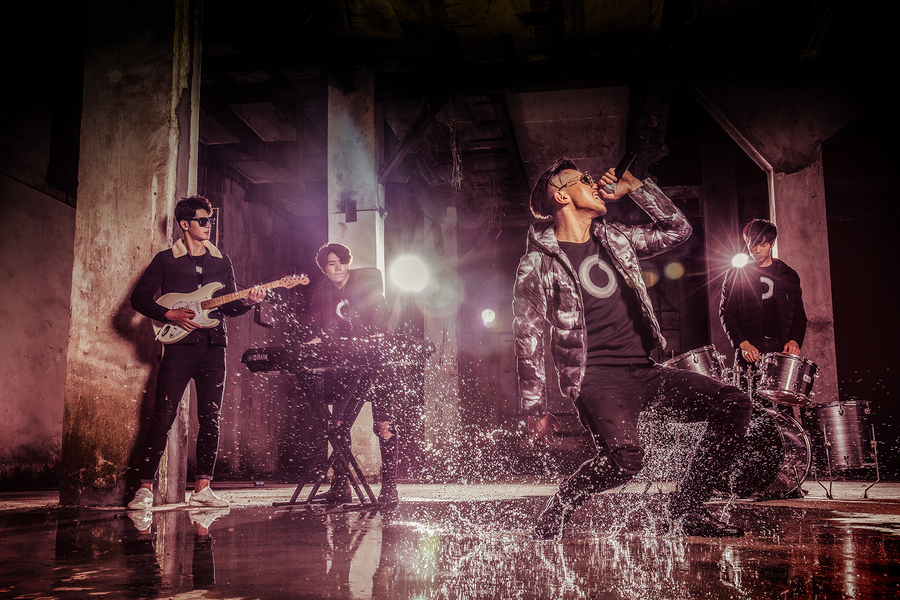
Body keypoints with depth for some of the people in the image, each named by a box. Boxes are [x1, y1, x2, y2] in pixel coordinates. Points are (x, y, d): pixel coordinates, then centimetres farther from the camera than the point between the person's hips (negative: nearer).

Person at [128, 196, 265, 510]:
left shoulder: (222, 262, 17)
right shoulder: (165, 259, 7)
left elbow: (229, 307, 15)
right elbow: (139, 298, 2)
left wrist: (247, 302, -6)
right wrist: (171, 314, -11)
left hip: (213, 346, 3)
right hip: (179, 345, -3)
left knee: (210, 420, 1)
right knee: (163, 417, -7)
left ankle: (202, 489, 8)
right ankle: (145, 488, -1)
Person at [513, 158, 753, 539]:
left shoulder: (614, 238, 18)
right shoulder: (538, 263, -1)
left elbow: (678, 230, 26)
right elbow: (529, 340, -4)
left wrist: (634, 188, 18)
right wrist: (536, 409, -7)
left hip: (646, 371, 7)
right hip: (597, 377, -7)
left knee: (734, 405, -5)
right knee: (624, 456, -32)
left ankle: (685, 508, 5)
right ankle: (558, 507, -2)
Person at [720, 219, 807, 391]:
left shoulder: (788, 276, 16)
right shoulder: (735, 276, 10)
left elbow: (799, 314, 15)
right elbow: (726, 313, 3)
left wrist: (795, 340, -5)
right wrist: (743, 344, -11)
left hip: (782, 349, 1)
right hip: (749, 350, -1)